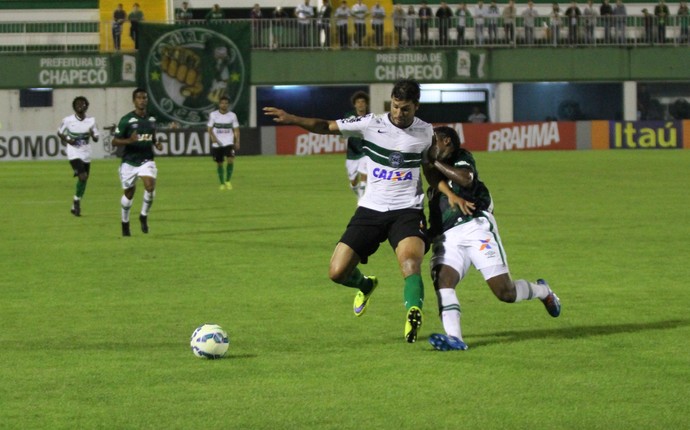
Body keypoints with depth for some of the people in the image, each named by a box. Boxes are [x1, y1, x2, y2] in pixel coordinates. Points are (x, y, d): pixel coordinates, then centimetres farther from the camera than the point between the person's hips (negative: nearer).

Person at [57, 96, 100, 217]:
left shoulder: (91, 121, 0)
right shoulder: (68, 120, -5)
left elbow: (96, 139, 2)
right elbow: (59, 133, 8)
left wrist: (93, 134, -21)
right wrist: (66, 140, -12)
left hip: (86, 155, 4)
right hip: (74, 154, -4)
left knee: (84, 181, 8)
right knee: (83, 177, -21)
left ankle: (75, 207, 25)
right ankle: (77, 200, 0)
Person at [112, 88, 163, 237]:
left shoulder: (151, 119, 6)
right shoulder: (126, 120, -10)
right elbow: (114, 141, -10)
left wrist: (156, 144, -1)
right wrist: (129, 140, -28)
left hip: (146, 160, 2)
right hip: (129, 162, -2)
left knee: (150, 186, -21)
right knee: (129, 193, 7)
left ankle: (144, 216, 2)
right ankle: (125, 223, 29)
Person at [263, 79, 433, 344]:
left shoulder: (425, 132, 2)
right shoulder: (371, 124, -3)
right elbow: (326, 127, -3)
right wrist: (291, 119, -16)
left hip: (406, 212, -2)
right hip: (371, 210, 2)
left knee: (411, 262, -32)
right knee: (337, 273, -2)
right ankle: (366, 285, 32)